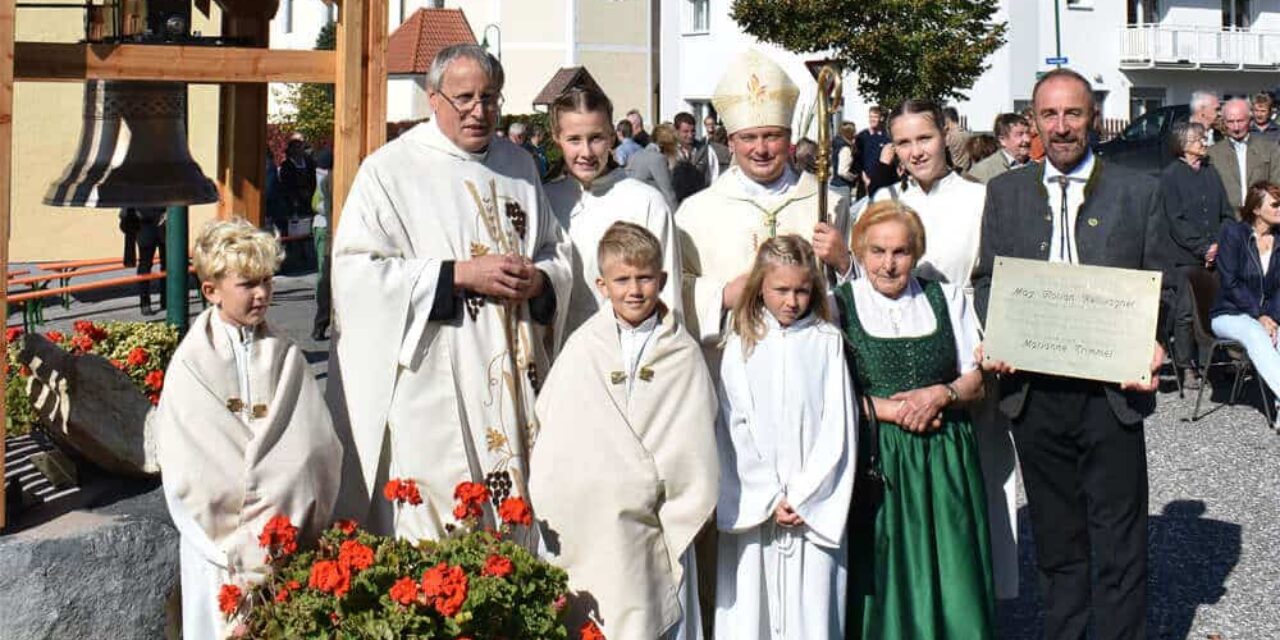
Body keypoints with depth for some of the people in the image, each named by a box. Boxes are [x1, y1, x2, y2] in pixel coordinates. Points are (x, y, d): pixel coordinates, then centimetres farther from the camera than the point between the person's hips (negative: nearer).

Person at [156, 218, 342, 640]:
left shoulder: (286, 356, 3)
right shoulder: (191, 363, -3)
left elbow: (316, 444, 0)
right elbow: (183, 465, -6)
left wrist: (296, 522, -10)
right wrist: (230, 542, -11)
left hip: (286, 533, 2)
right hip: (221, 538, -1)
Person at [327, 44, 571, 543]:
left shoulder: (520, 165, 15)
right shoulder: (391, 169, -1)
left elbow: (558, 249, 22)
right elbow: (356, 271, -11)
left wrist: (540, 279, -3)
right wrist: (461, 274, -16)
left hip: (514, 385, 5)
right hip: (429, 387, -5)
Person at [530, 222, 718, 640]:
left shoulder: (683, 353, 1)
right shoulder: (582, 347, 2)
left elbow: (695, 444, 3)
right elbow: (555, 427, 6)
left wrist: (682, 511, -3)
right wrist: (554, 508, 2)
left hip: (655, 522, 0)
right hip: (587, 520, 1)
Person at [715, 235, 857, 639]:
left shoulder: (827, 342, 3)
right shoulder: (741, 347, 4)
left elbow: (838, 428, -1)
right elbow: (735, 430, 0)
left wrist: (802, 497, -8)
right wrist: (769, 499, -7)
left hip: (815, 506, 0)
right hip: (754, 506, 1)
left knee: (811, 606, 1)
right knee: (751, 606, 2)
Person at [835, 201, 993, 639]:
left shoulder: (947, 299, 12)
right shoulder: (837, 305, 1)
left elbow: (978, 378, 10)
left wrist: (940, 394, -10)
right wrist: (893, 411, -13)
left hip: (946, 457, 3)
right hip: (874, 459, -2)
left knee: (952, 577, 1)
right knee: (882, 578, -1)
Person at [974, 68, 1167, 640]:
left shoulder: (1139, 192, 4)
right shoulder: (1005, 192, 9)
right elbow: (986, 279, 10)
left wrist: (1152, 346, -12)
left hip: (1111, 392, -2)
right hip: (1033, 391, 2)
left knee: (1119, 546, 3)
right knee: (1056, 543, 15)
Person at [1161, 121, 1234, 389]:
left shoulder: (1210, 172, 15)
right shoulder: (1170, 175, -2)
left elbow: (1227, 213, 14)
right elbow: (1175, 221, -8)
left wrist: (1219, 244, -2)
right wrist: (1203, 248, -13)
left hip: (1215, 256, 5)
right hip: (1185, 258, -5)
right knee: (1185, 312, -3)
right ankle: (1185, 367, 6)